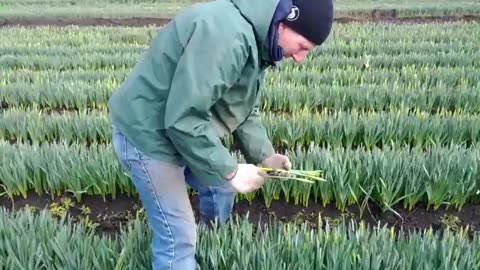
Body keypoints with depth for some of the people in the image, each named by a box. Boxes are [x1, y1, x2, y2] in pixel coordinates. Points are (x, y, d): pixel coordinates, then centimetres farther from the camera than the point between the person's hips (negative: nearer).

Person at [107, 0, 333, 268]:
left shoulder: (257, 41, 2)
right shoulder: (226, 35, -32)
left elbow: (245, 109, 9)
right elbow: (183, 118, -33)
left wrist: (265, 154, -4)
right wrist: (230, 170, -23)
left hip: (184, 129, 10)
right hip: (148, 133, -10)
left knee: (222, 187, 23)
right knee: (179, 236, -3)